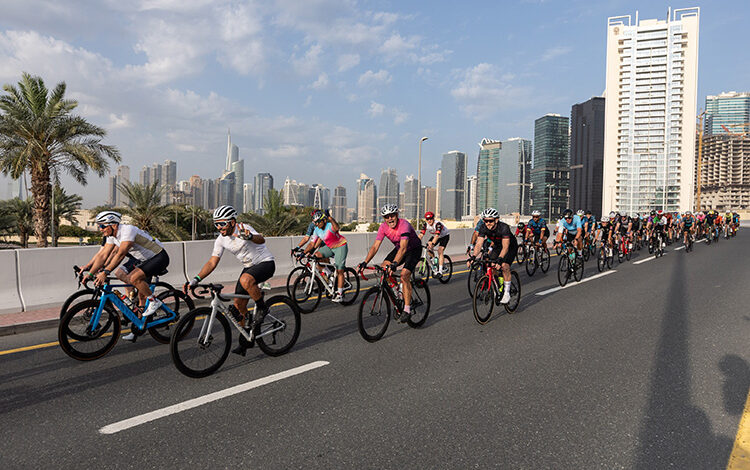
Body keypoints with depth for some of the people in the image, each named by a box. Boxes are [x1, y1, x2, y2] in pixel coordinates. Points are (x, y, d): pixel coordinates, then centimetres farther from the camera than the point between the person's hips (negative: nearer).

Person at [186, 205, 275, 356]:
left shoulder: (243, 229, -22)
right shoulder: (221, 240, -4)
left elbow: (261, 240, -41)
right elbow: (212, 262, -4)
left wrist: (249, 237, -64)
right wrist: (196, 279, -15)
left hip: (265, 263, -7)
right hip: (249, 267, 7)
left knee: (245, 280, -38)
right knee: (238, 304, 2)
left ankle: (262, 308, -13)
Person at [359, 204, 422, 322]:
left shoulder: (404, 225, -33)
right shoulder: (383, 227, -16)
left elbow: (403, 248, -44)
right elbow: (375, 246, -20)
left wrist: (395, 263, -58)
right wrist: (365, 262, -33)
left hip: (414, 249, -6)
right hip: (399, 248, 6)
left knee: (404, 275, -23)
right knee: (384, 268, -13)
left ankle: (407, 309, -14)